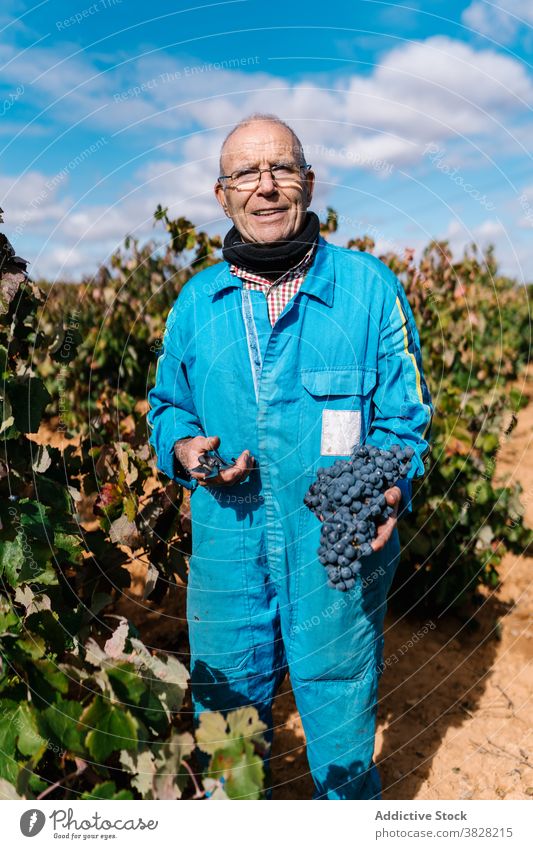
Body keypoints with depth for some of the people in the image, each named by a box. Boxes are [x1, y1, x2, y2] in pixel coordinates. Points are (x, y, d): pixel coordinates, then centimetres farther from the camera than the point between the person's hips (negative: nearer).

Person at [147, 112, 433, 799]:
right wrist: (183, 449, -9)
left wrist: (391, 489, -22)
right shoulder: (197, 300, 3)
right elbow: (167, 406, 14)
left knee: (342, 749, 18)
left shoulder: (370, 287, -5)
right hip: (225, 556, 3)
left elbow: (404, 418, -2)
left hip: (338, 559, -2)